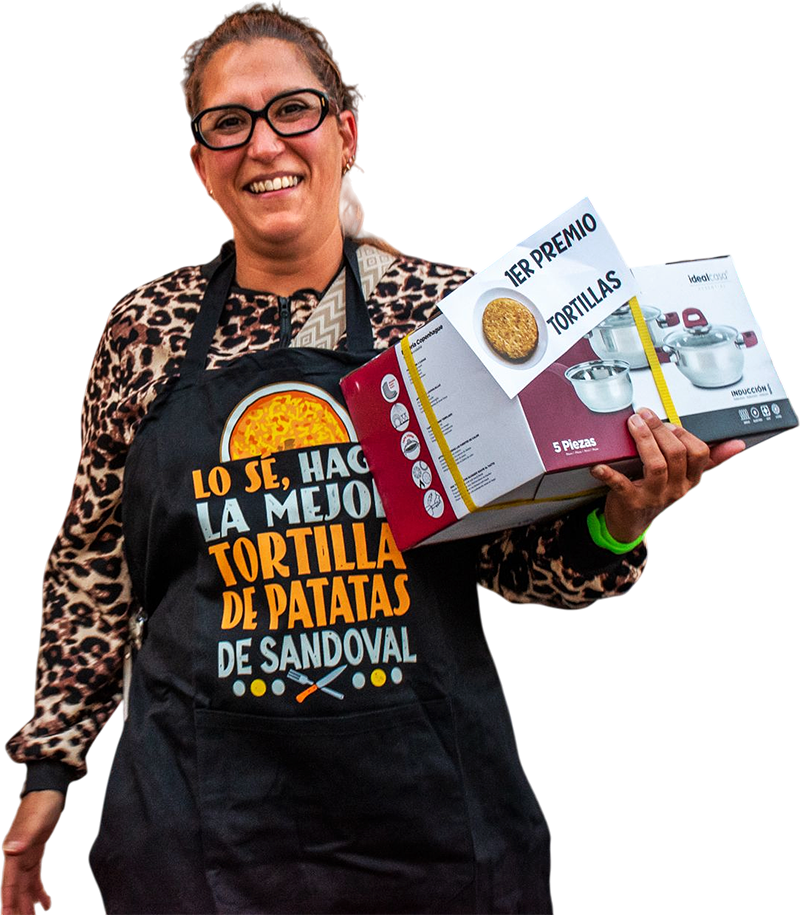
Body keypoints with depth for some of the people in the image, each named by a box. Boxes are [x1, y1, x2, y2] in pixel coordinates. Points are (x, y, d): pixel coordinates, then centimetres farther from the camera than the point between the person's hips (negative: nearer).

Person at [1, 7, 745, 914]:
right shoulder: (146, 331, 2)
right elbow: (95, 563, 11)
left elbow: (519, 555, 6)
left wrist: (613, 524, -14)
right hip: (206, 822, 1)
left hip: (430, 807, 0)